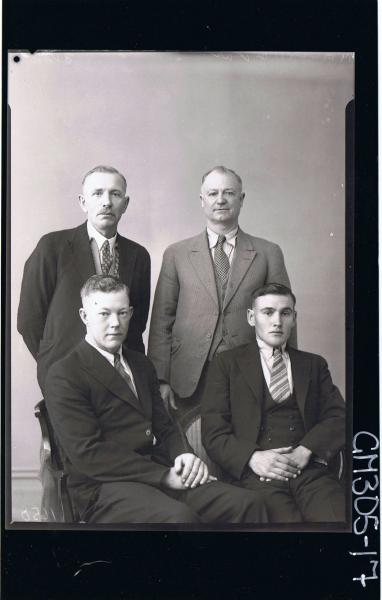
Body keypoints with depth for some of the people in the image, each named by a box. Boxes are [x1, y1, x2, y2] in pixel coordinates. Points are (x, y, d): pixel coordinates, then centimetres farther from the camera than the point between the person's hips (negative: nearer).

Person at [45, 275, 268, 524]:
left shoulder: (142, 365, 21)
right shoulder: (64, 375, -4)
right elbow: (87, 454, -13)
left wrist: (185, 456, -4)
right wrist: (164, 476, -16)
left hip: (160, 473, 7)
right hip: (104, 487, -6)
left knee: (247, 504, -18)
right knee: (180, 517, -36)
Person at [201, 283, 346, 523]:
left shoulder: (314, 364, 22)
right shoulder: (227, 363, 13)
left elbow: (338, 417, 11)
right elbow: (213, 431, 5)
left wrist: (305, 451, -8)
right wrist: (252, 457, -13)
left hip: (309, 468, 2)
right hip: (255, 473, -2)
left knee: (338, 517, -29)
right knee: (287, 519, -31)